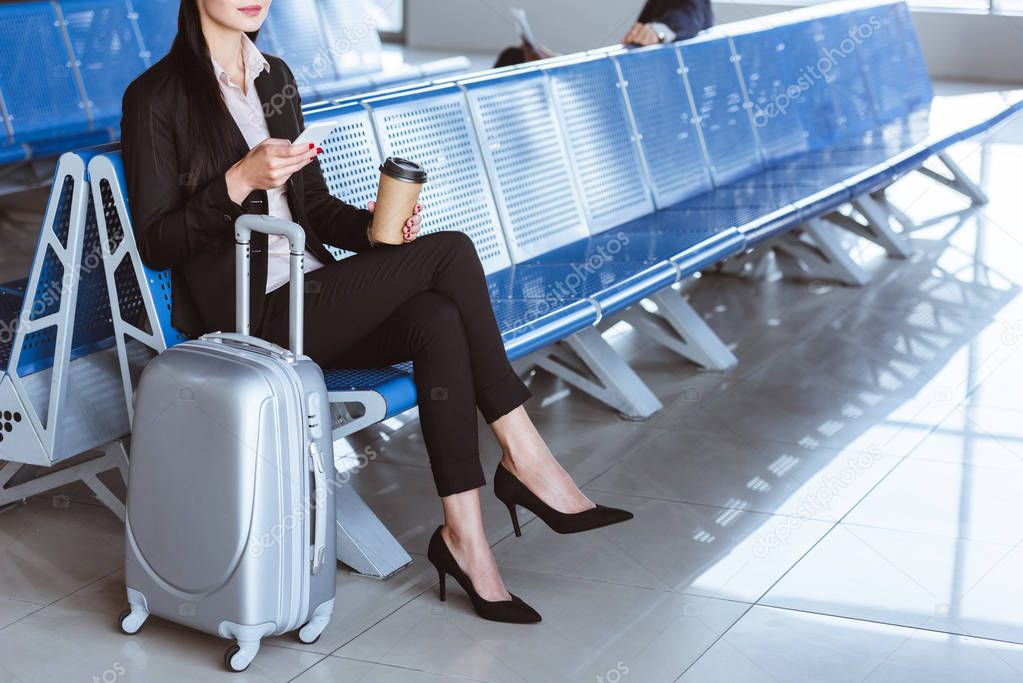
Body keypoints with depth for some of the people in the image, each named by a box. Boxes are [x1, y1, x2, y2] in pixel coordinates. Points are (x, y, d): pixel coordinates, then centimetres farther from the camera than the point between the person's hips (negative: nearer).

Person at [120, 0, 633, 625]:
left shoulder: (276, 77, 17)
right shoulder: (156, 98, -5)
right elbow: (156, 244, -9)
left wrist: (373, 226, -3)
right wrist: (239, 182, -21)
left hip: (311, 300, 7)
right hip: (249, 320, -6)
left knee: (438, 322, -25)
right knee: (450, 251, -20)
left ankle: (464, 533, -24)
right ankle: (525, 459, -14)